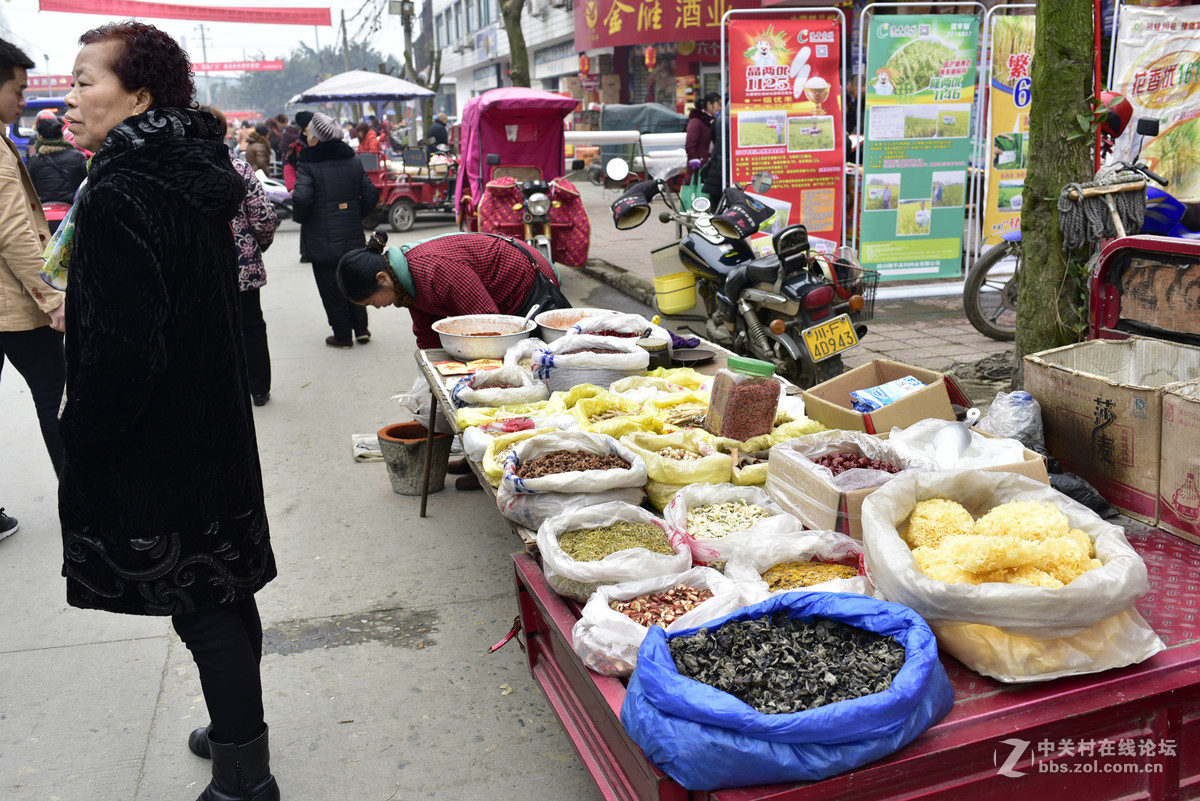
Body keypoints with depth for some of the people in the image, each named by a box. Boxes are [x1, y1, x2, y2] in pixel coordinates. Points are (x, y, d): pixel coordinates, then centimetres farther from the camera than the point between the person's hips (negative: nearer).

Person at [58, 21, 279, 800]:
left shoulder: (120, 198, -20)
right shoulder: (195, 177, 7)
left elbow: (120, 350, -23)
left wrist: (81, 437, -8)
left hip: (152, 445, -9)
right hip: (214, 426, 9)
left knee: (203, 613, 2)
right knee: (226, 594, 20)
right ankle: (240, 729, 39)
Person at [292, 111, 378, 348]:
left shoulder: (307, 163, -12)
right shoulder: (353, 160, 4)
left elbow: (301, 197, -22)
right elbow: (371, 193, 5)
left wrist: (300, 217, -3)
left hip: (321, 237, -5)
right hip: (352, 235, 5)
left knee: (330, 286, 4)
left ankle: (342, 335, 9)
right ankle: (361, 328, 18)